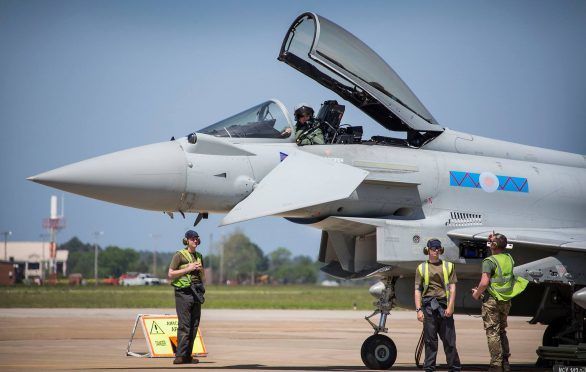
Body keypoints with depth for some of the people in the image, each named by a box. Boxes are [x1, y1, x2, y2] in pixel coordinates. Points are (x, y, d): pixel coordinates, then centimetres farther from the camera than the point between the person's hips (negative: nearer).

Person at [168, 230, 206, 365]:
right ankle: (180, 356, -11)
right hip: (183, 292, -6)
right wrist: (188, 269, -11)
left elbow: (203, 279, 24)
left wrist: (200, 270, 3)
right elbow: (170, 275, -6)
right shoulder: (179, 255, 0)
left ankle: (188, 355, 7)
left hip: (196, 292, 6)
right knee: (184, 325, -11)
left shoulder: (199, 256, 19)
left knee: (194, 325, 3)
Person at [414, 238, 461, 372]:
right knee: (430, 339, 1)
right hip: (428, 306, 0)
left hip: (444, 306, 0)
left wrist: (450, 307, -5)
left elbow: (452, 288, 6)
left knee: (449, 339, 1)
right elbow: (417, 290, 7)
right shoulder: (421, 268, 10)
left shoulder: (448, 266, 12)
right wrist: (418, 310, -2)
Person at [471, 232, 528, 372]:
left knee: (492, 333, -2)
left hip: (492, 300, -7)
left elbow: (484, 282, -24)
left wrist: (477, 294, -5)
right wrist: (495, 239, 29)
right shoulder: (509, 258, 6)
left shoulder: (489, 261, -15)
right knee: (502, 331, 17)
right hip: (506, 301, 7)